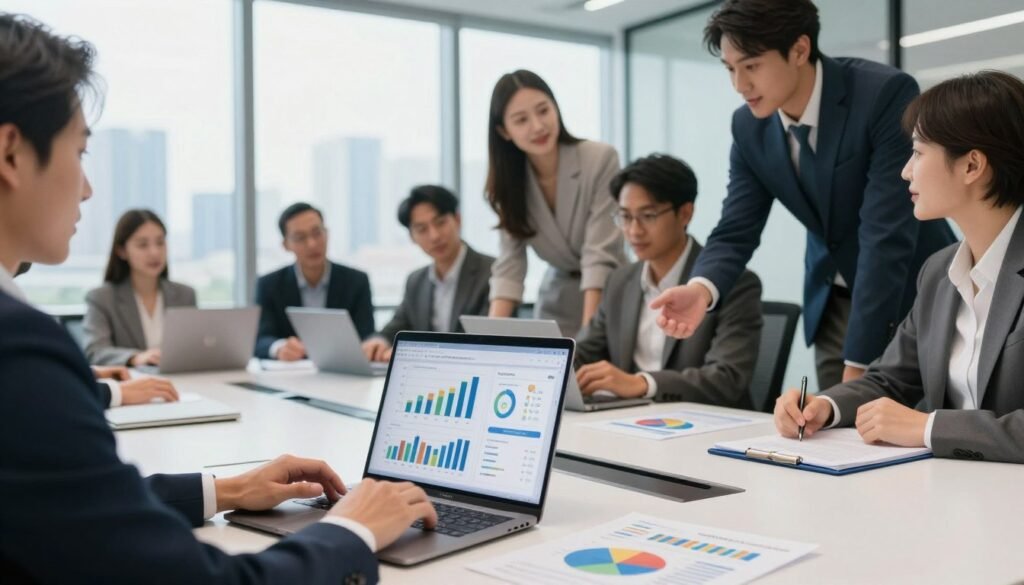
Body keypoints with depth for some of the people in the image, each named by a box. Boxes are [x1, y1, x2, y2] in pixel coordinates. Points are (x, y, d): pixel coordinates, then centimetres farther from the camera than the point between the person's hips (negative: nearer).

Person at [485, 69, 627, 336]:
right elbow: (508, 265, -11)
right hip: (556, 300, 3)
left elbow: (600, 255, -24)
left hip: (607, 297, -3)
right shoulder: (509, 181, -7)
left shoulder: (601, 159, -20)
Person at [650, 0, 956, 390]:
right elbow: (736, 232, -8)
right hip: (832, 301, 5)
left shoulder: (886, 94, -25)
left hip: (913, 292, -4)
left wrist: (858, 362, -30)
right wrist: (701, 289, -31)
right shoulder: (749, 127, -8)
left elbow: (887, 235, -29)